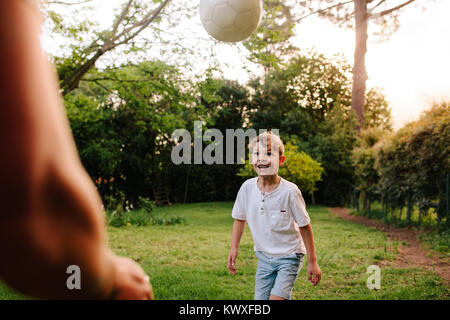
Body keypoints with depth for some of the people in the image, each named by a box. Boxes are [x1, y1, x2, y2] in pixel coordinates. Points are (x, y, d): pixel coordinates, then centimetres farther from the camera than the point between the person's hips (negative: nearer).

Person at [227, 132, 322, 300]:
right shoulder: (247, 187, -11)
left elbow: (305, 226, -10)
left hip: (289, 256, -4)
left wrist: (312, 262, -5)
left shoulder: (289, 191, -20)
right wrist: (234, 247, 1)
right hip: (264, 256, 4)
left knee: (276, 297, -18)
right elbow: (240, 218, 7)